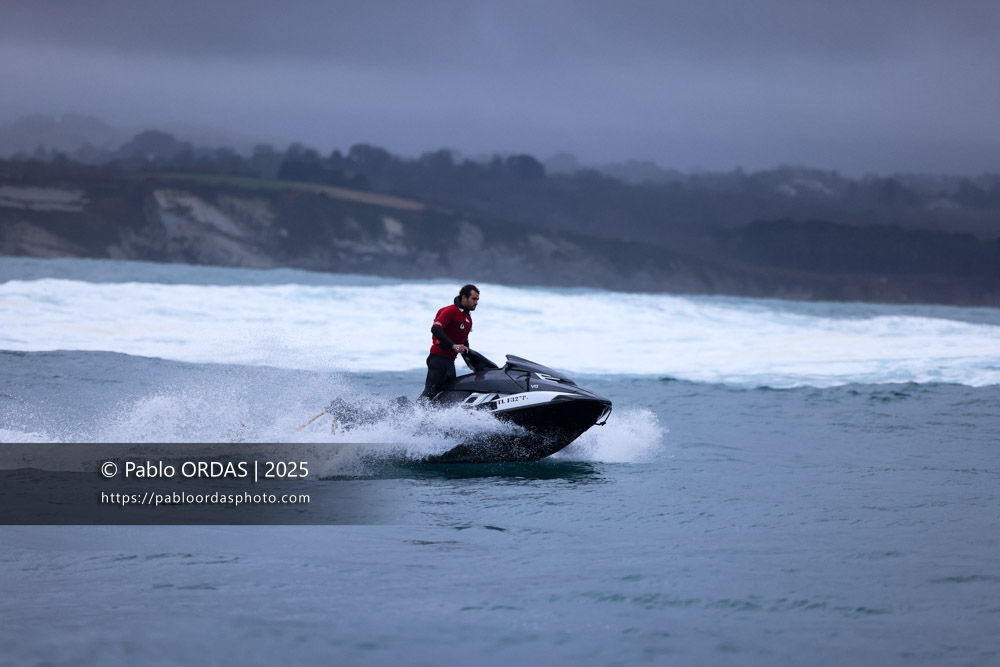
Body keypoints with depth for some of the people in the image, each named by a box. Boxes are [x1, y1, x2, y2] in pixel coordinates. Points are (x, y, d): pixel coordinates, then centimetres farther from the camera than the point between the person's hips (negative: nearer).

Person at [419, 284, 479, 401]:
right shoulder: (451, 311, -10)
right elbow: (435, 329, -25)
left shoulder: (468, 318, 18)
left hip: (450, 361, 9)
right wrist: (453, 345, -33)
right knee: (430, 393, -15)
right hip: (439, 358, -9)